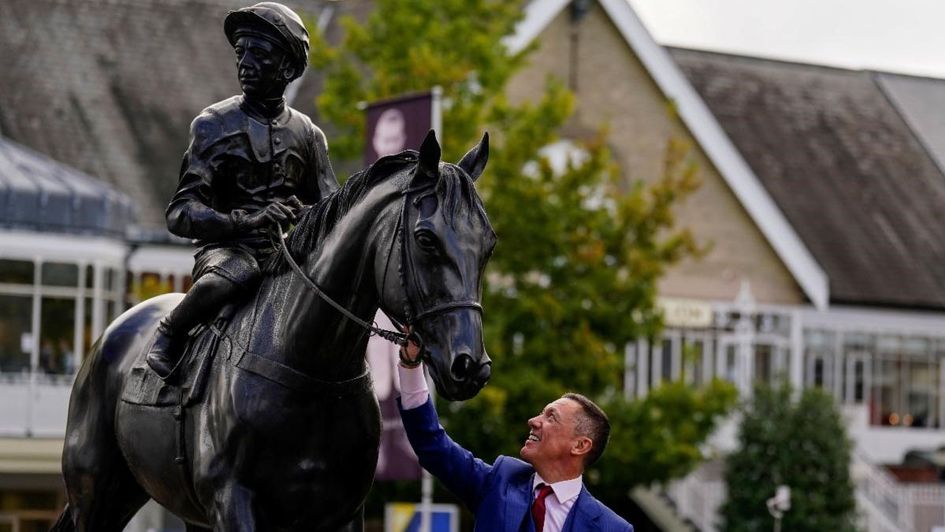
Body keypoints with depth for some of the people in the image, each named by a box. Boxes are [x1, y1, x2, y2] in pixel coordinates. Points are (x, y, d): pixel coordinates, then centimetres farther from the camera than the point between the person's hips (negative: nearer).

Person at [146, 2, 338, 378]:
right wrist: (248, 220, -24)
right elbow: (181, 214, -7)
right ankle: (168, 337, -10)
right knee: (219, 283, -38)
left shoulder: (307, 135, 12)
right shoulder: (213, 125, 1)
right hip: (227, 248, -3)